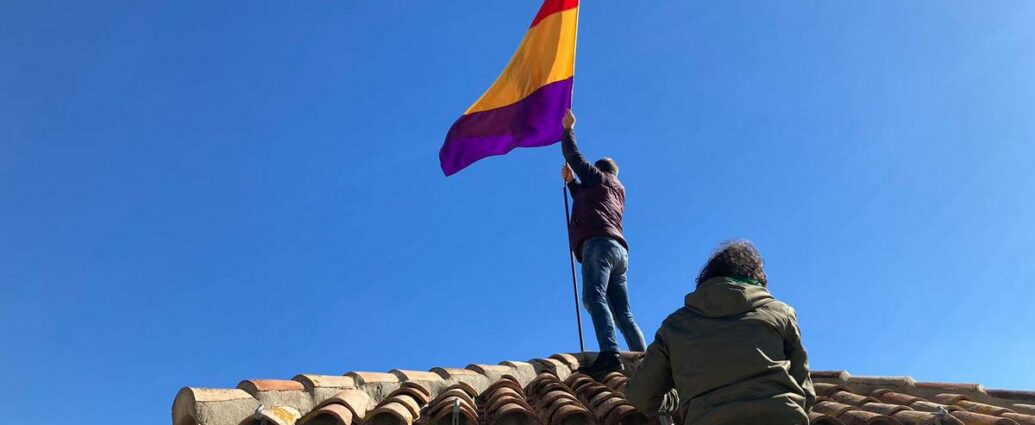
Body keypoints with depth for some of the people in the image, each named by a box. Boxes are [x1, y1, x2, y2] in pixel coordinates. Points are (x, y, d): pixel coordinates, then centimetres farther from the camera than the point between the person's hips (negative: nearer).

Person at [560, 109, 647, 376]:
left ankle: (609, 354, -46)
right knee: (624, 314, 3)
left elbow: (574, 156, 20)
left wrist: (568, 128, 34)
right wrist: (571, 182, 47)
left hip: (599, 244, -8)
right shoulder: (618, 191, 35)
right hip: (620, 251, 8)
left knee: (594, 297, -27)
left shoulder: (598, 178, 16)